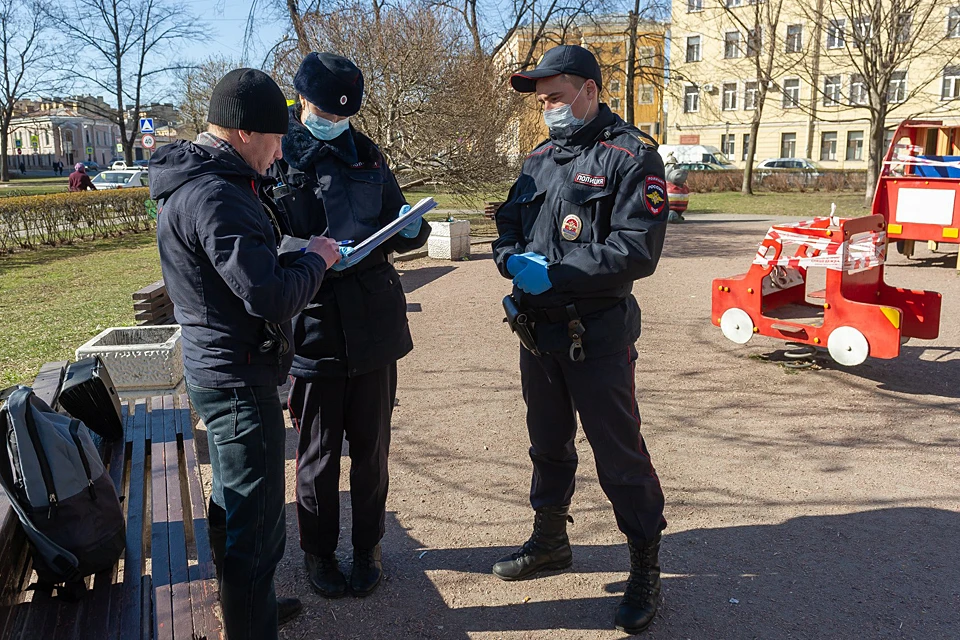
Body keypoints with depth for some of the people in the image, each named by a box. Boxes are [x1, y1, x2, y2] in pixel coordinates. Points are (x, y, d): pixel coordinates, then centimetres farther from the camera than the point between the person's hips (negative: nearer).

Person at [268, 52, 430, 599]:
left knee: (371, 447, 13)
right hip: (313, 328, -3)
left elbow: (397, 228, 15)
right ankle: (319, 552, 30)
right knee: (319, 451, 10)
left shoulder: (367, 156, 9)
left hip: (373, 325, 3)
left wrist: (412, 229, -9)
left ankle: (368, 547, 31)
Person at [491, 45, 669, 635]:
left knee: (619, 453, 0)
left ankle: (647, 568, 17)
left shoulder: (632, 156, -11)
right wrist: (513, 260, -9)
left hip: (598, 336, -7)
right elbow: (508, 226, 14)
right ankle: (550, 540, 38)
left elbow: (638, 249, -20)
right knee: (549, 443, 20)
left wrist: (554, 271, -23)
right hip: (538, 331, 7)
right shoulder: (541, 159, 12)